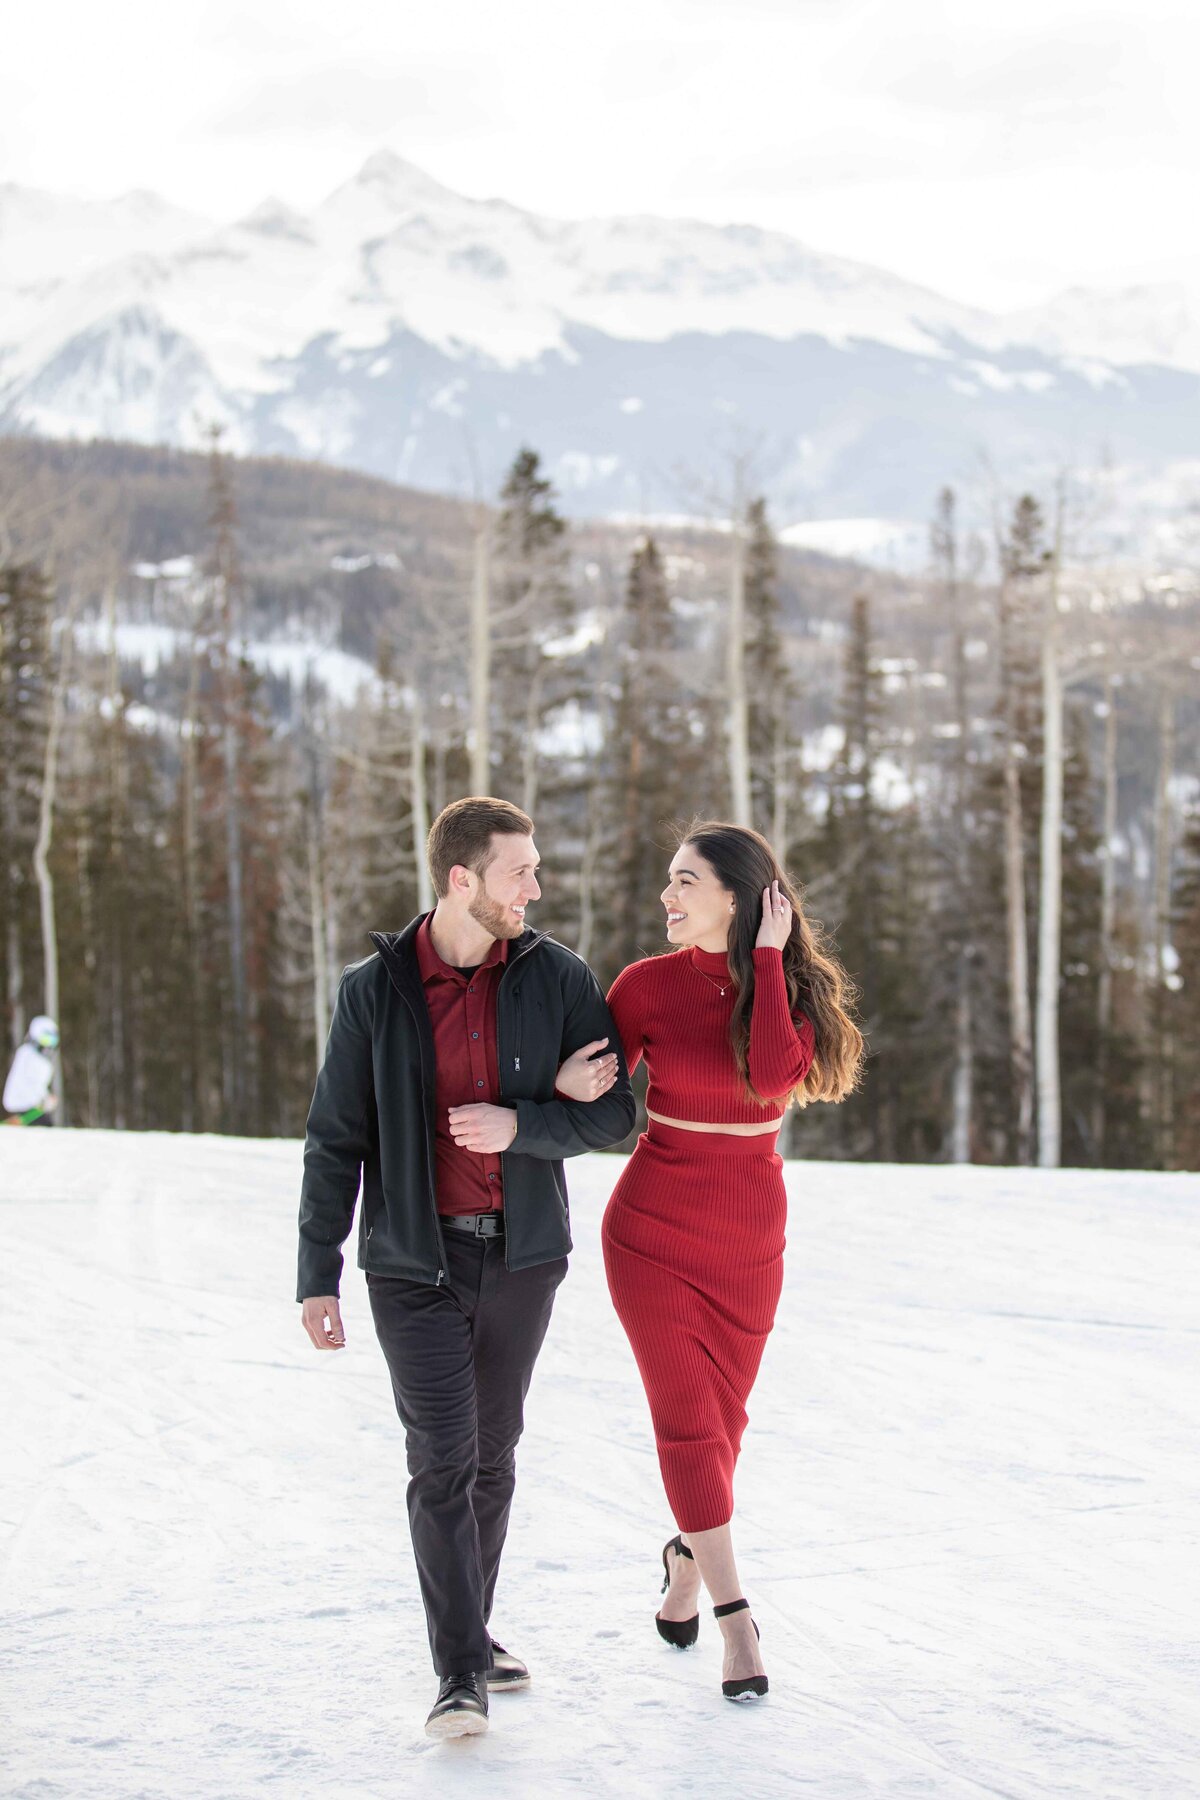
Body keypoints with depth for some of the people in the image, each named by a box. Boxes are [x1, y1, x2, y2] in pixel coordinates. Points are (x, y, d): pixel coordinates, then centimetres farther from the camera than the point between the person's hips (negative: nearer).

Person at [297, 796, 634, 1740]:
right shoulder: (375, 990, -5)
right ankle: (460, 1672, -2)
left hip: (522, 1254, 2)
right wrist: (318, 1275, -4)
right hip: (415, 1259, -2)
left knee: (494, 1452, 12)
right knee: (443, 1457, -8)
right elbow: (336, 1141, -2)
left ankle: (472, 1630, 28)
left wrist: (520, 1125, -19)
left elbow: (613, 1113, -1)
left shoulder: (558, 978, -2)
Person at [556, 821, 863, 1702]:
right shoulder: (649, 984, -7)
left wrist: (767, 956, -20)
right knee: (688, 1422, -5)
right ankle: (737, 1621, 1)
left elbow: (773, 1075, -26)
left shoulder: (798, 988, -5)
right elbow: (593, 1093, 2)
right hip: (652, 1231, -2)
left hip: (748, 1240, 2)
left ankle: (688, 1552, 42)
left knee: (722, 1415, 15)